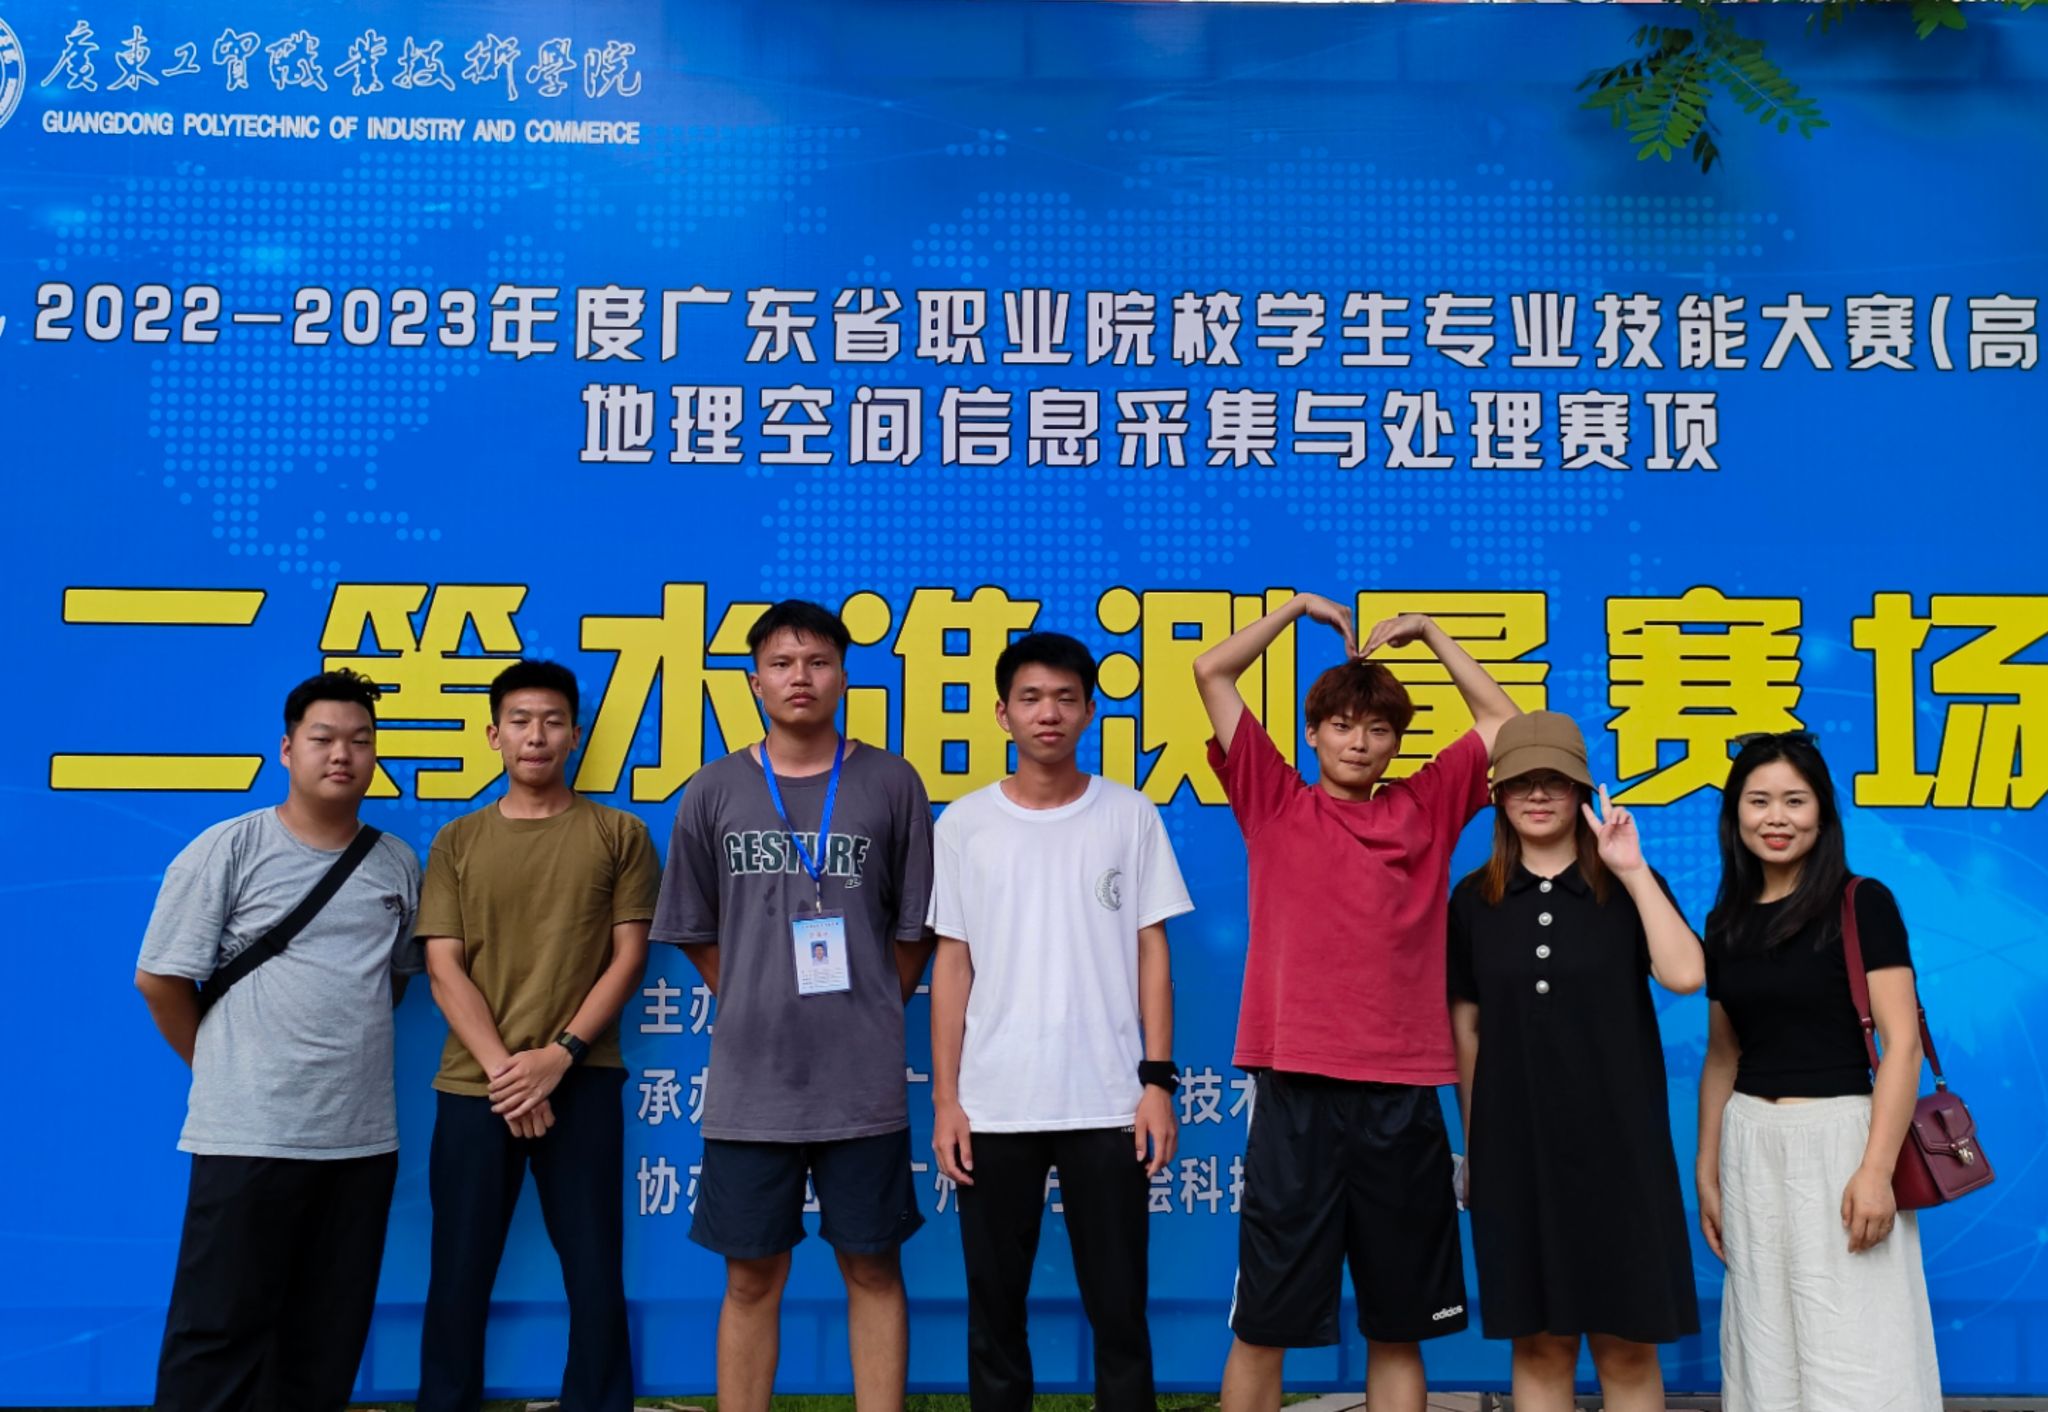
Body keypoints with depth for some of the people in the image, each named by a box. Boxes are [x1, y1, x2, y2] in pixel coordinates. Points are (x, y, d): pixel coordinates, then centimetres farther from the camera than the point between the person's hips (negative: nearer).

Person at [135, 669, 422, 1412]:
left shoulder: (398, 864, 7)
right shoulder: (227, 850, -6)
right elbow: (160, 979, -3)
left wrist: (350, 1048, 12)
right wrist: (227, 1070, 3)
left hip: (364, 1135, 4)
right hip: (249, 1135, -4)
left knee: (329, 1332, 13)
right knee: (220, 1329, 1)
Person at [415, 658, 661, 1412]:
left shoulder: (620, 834, 4)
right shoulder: (456, 842, 7)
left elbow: (629, 957, 0)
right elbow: (444, 970, 1)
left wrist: (561, 1053, -10)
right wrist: (503, 1069, -10)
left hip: (583, 1082, -1)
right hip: (474, 1086, 1)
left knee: (594, 1272, 4)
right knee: (459, 1274, 7)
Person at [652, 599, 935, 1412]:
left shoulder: (892, 785, 0)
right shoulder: (714, 791, 3)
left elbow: (914, 930, 6)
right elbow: (695, 932, 11)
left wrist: (870, 1012, 5)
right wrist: (755, 1007, 7)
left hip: (863, 1080, -1)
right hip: (749, 1081, 1)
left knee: (871, 1267, 8)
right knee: (752, 1276, 10)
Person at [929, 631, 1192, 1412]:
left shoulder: (1129, 814, 3)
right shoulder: (964, 823, 4)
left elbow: (1151, 953, 3)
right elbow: (952, 966, 5)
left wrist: (1158, 1081, -3)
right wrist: (945, 1098, 0)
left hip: (1107, 1104, -1)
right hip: (994, 1107, 1)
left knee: (1119, 1309, 6)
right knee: (994, 1310, 10)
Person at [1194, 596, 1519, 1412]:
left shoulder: (1427, 808, 11)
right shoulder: (1275, 803, 6)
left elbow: (1502, 718, 16)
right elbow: (1211, 672, 4)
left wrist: (1431, 633, 15)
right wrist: (1296, 609, 12)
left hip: (1402, 1094, 2)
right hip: (1296, 1088, -2)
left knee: (1399, 1324, 13)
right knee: (1262, 1321, 4)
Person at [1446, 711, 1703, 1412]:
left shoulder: (1624, 888, 1)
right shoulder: (1474, 900, 4)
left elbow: (1685, 975, -16)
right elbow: (1465, 1027, 8)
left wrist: (1634, 872, -15)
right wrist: (1474, 1140, 7)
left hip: (1614, 1139, -1)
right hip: (1515, 1143, 1)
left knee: (1627, 1343, 5)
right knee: (1539, 1342, 8)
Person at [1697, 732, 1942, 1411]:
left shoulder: (1863, 905, -6)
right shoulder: (1726, 921, 9)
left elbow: (1902, 1043, -12)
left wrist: (1876, 1168, -20)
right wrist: (1707, 1172, 12)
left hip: (1839, 1137, -5)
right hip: (1751, 1147, 5)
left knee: (1852, 1357, -3)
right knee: (1767, 1353, 11)